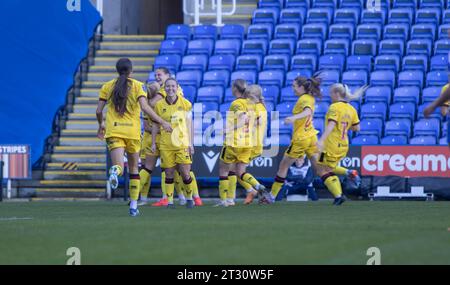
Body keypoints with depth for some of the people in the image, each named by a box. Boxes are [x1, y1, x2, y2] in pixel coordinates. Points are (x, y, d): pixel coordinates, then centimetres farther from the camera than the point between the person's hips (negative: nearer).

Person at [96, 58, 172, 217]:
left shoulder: (107, 86, 8)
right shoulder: (138, 86, 0)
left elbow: (98, 111, 7)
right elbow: (145, 107, -14)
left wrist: (101, 125, 26)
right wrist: (162, 122, -10)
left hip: (113, 132, 0)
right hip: (132, 132, 0)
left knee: (119, 167, -8)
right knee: (134, 168, 16)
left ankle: (115, 171, -48)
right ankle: (133, 206, 16)